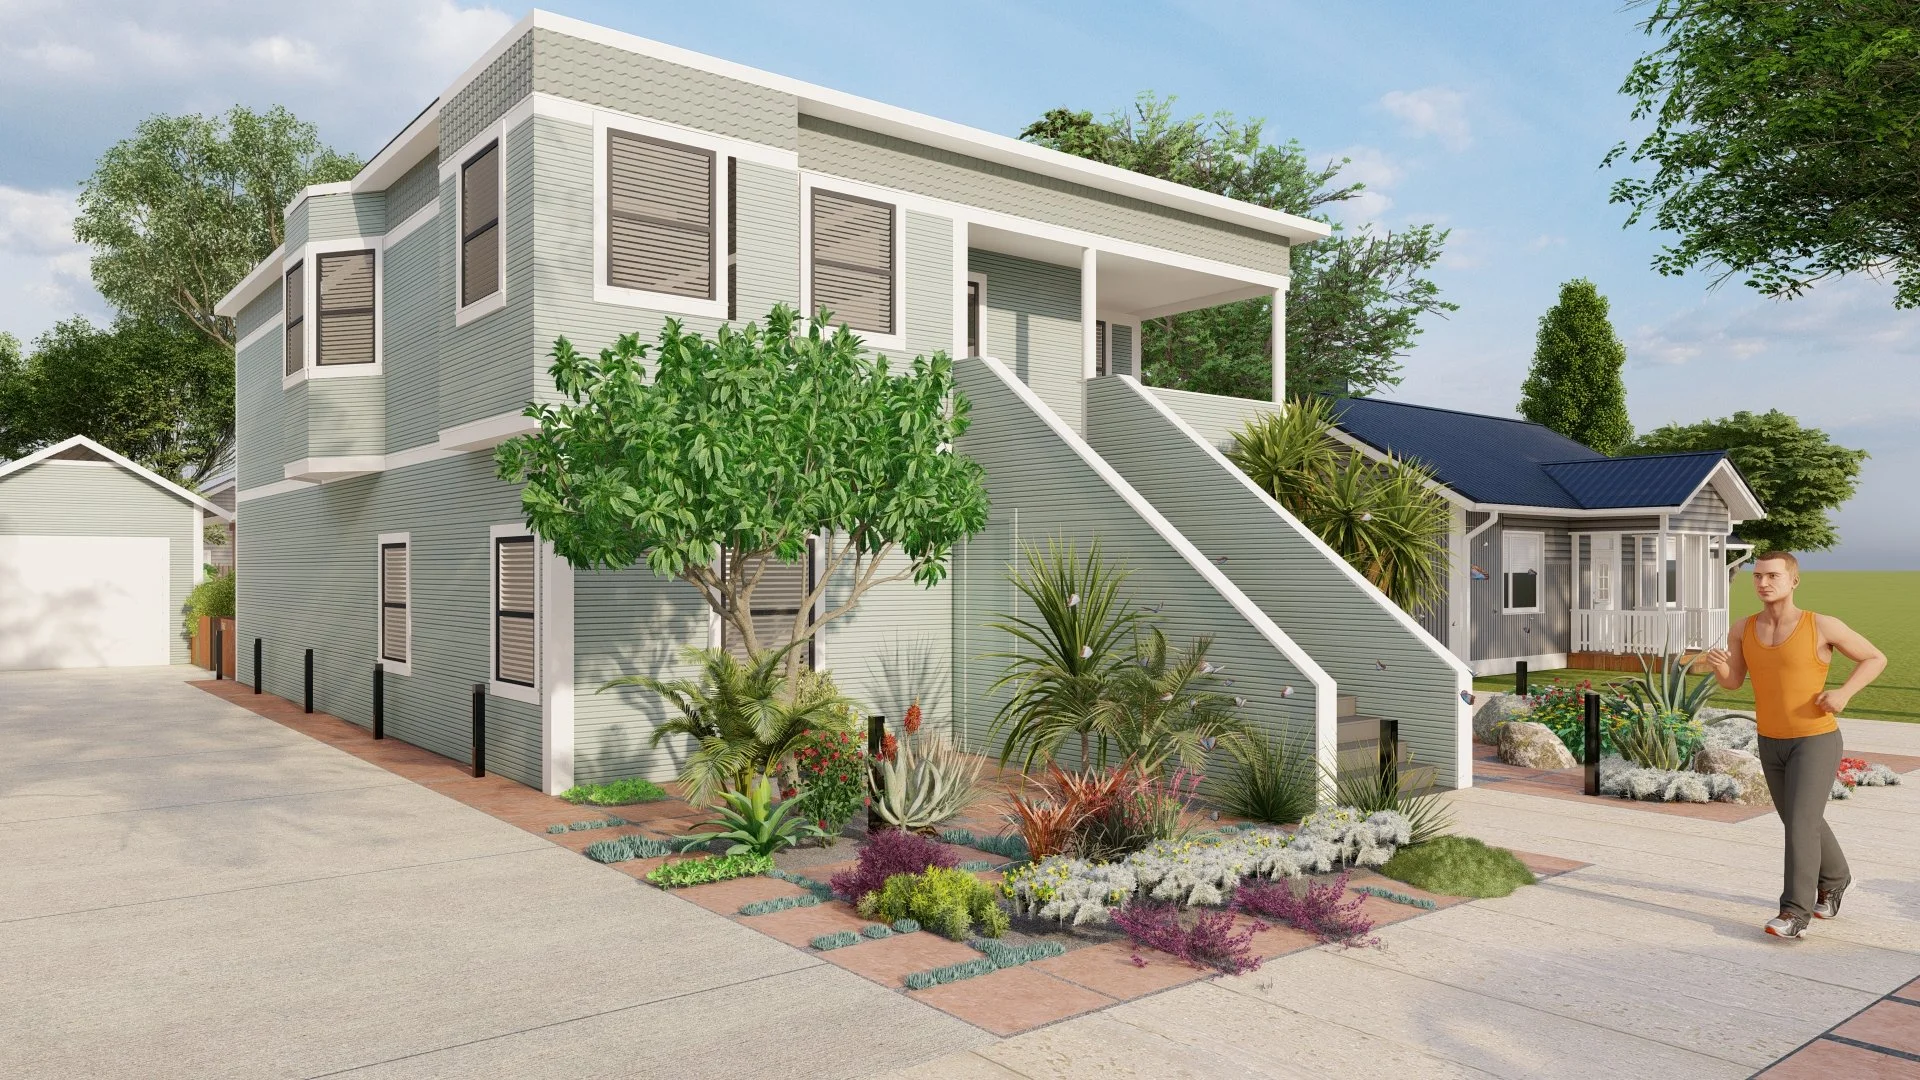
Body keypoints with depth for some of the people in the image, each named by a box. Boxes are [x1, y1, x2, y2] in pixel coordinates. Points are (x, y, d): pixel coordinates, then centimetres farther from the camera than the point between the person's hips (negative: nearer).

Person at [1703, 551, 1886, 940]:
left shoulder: (1822, 625, -15)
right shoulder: (1744, 628, -3)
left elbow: (1876, 659, -2)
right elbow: (1732, 682, 3)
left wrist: (1843, 693, -19)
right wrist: (1718, 664, -21)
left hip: (1816, 742, -5)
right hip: (1772, 744, 5)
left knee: (1800, 825, -13)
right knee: (1801, 821, 19)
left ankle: (1794, 913, -7)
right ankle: (1834, 878, 46)